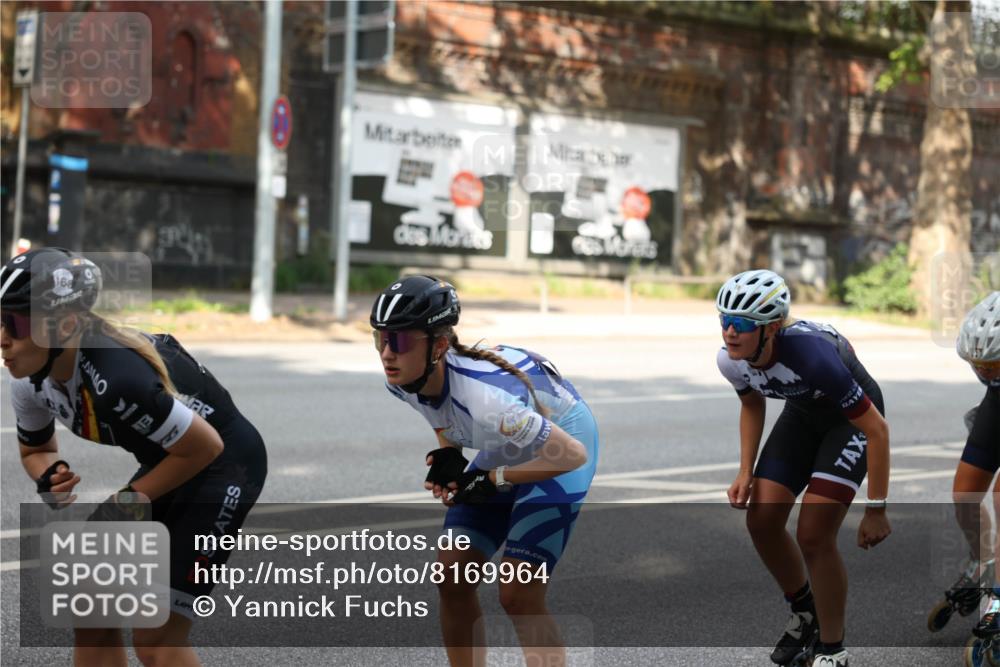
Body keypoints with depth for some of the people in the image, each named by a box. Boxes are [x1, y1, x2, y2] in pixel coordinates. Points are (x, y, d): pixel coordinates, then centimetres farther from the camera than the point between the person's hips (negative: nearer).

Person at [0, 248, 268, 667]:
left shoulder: (113, 379, -36)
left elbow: (206, 446, -25)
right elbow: (36, 450, 11)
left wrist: (132, 499, -16)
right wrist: (49, 479, -12)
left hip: (223, 462, -8)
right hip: (165, 466, 8)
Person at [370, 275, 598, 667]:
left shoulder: (481, 394, -40)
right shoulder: (402, 377, -18)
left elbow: (572, 455, -31)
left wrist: (494, 480, -27)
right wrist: (447, 452, -9)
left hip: (560, 441, -7)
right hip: (509, 442, 7)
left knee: (518, 595, -14)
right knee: (452, 577, 0)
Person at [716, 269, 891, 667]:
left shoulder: (811, 355, -40)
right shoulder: (731, 360, -20)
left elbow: (876, 428, -31)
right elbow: (752, 405, 5)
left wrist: (876, 510, -27)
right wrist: (746, 472, -3)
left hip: (852, 417, -6)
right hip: (803, 414, 6)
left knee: (813, 535, -17)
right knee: (761, 520, -7)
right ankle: (805, 614, 20)